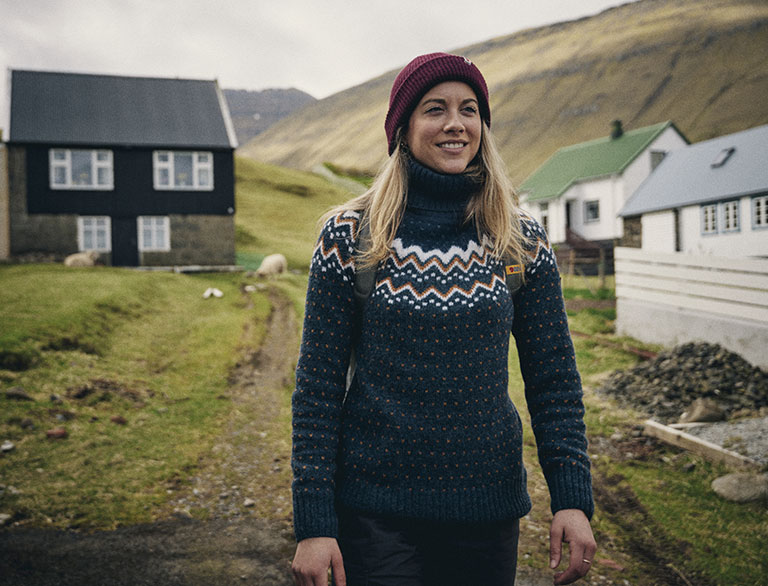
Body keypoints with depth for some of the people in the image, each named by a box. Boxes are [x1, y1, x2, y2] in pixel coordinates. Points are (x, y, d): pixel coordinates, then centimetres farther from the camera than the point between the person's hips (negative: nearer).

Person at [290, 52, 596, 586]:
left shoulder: (523, 241, -1)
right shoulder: (350, 236, -6)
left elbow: (554, 378, 3)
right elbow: (318, 386, -5)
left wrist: (572, 498, -5)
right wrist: (313, 523, -8)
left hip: (488, 512, 2)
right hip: (375, 512, -2)